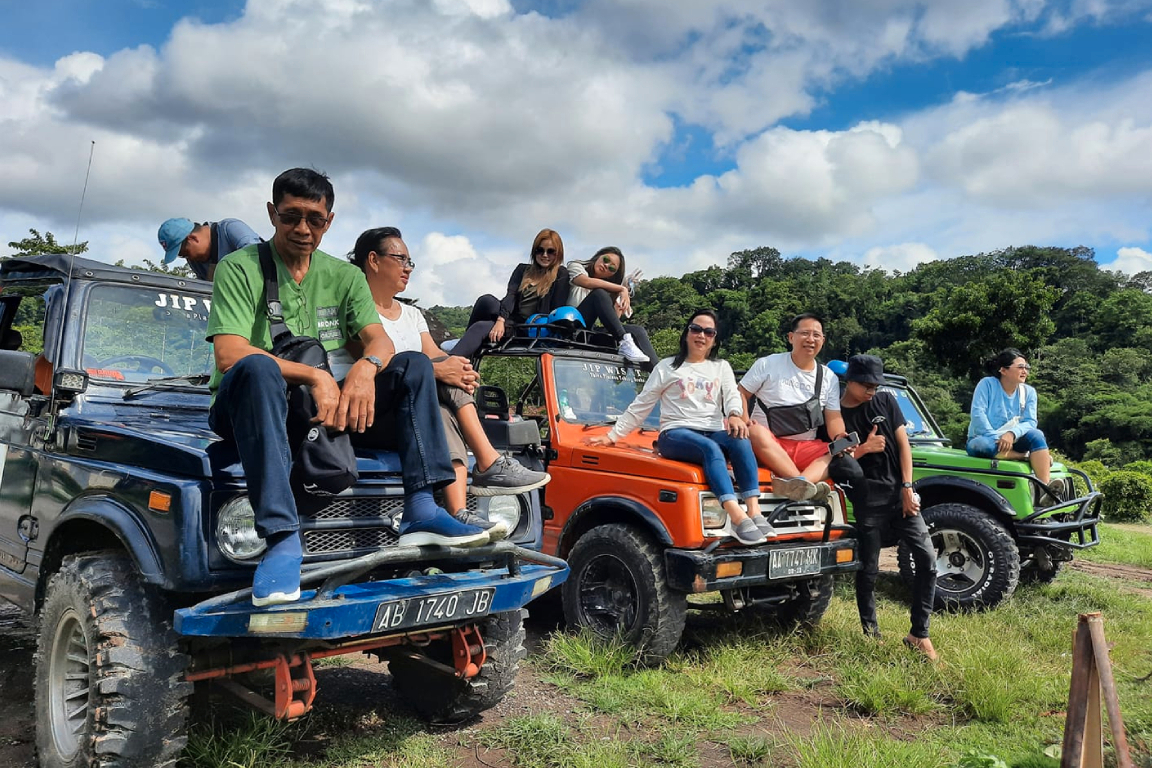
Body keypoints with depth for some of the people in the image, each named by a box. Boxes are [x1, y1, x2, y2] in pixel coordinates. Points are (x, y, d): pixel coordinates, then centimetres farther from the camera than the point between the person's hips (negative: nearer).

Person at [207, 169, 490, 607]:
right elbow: (229, 355, -16)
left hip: (329, 408, 4)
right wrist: (315, 376, -24)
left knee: (413, 366, -12)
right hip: (253, 407, -4)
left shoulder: (345, 276, 12)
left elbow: (380, 340, -1)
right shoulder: (239, 269, -2)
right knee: (257, 367, -37)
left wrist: (365, 367, -25)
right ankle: (282, 539, -43)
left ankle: (421, 512, -26)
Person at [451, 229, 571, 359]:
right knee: (487, 300, -28)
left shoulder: (561, 275, 6)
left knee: (480, 327, -27)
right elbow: (510, 296, 1)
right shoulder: (522, 270, 17)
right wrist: (500, 320, -18)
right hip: (510, 320, 4)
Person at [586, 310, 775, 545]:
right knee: (710, 448, -36)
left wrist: (735, 415, -21)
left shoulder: (722, 367, 21)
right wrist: (611, 436, 7)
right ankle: (738, 519, -50)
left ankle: (754, 513, -41)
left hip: (714, 434, 3)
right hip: (675, 434, -3)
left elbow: (732, 396, 4)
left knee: (741, 440, -32)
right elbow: (640, 407, 13)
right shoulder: (667, 367, 13)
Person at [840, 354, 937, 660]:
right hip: (867, 502, -3)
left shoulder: (886, 402, 6)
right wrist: (864, 448, -17)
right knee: (868, 571, 3)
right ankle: (871, 635, 18)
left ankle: (919, 635, 5)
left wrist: (907, 488, -5)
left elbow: (903, 444, 3)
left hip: (900, 495, 3)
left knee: (927, 559, -5)